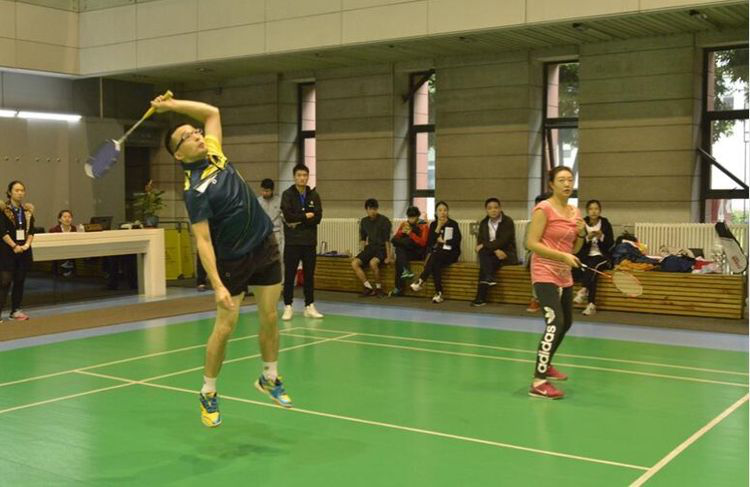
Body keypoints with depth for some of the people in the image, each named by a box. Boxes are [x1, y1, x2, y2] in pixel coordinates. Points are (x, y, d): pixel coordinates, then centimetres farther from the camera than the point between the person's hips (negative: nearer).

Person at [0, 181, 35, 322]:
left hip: (24, 250, 5)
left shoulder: (28, 210, 9)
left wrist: (27, 244, -9)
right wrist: (14, 246, -17)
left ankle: (16, 310, 17)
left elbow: (31, 231, 7)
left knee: (20, 281, 9)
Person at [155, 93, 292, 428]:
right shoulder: (195, 190, -20)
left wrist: (172, 105, 2)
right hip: (232, 259, -6)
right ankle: (208, 394, 14)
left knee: (269, 318, 9)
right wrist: (217, 285, -31)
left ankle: (269, 378, 28)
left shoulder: (214, 154, 0)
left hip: (265, 246, 6)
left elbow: (213, 112, 13)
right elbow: (203, 241, -23)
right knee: (224, 327, -3)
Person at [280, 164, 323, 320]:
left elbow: (318, 218, -4)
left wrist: (298, 221, -11)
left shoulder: (314, 195, 7)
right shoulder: (287, 194, -2)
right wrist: (306, 216, -8)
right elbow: (288, 215, -16)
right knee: (289, 275, 0)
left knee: (309, 275, 7)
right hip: (292, 241, -3)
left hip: (309, 241, 3)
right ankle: (288, 307, 7)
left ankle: (309, 306, 15)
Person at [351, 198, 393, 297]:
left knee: (372, 263, -36)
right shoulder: (364, 221, 9)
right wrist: (362, 253, 6)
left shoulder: (384, 220, -8)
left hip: (382, 249, -6)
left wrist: (389, 257, -15)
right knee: (354, 263, -20)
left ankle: (379, 288, -15)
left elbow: (387, 240, -11)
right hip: (370, 247, 6)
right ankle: (369, 288, -15)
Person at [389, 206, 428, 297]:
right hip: (406, 253, 4)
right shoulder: (404, 224, 11)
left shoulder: (424, 226, -3)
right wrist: (402, 232, -14)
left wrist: (410, 233, -22)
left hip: (418, 253, -4)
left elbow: (422, 243, -17)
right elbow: (394, 239, 3)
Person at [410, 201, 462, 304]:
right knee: (436, 264, -33)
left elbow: (456, 241, -7)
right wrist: (438, 228, -7)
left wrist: (443, 241, -2)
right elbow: (429, 242, 1)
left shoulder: (453, 224, 3)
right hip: (436, 253, 3)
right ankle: (439, 293, -35)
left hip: (450, 253, -3)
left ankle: (421, 281, -36)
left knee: (435, 255, -35)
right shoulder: (433, 224, 12)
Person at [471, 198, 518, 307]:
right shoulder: (483, 223, 8)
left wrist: (485, 245, -16)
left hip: (506, 254, -4)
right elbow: (480, 243, -2)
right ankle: (489, 278, -42)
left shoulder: (508, 222, -6)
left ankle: (481, 297, -31)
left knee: (484, 265, -30)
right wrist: (495, 250, -19)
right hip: (490, 255, 4)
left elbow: (503, 241, -17)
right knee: (482, 252, -31)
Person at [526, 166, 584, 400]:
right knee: (555, 323, -21)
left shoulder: (575, 212, 10)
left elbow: (574, 249, 17)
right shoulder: (543, 209, -12)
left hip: (564, 276, 9)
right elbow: (531, 243, -17)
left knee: (565, 323, 20)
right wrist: (562, 256, -24)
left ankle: (545, 365, 42)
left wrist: (581, 234, -4)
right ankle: (538, 383, -22)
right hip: (545, 274, -9)